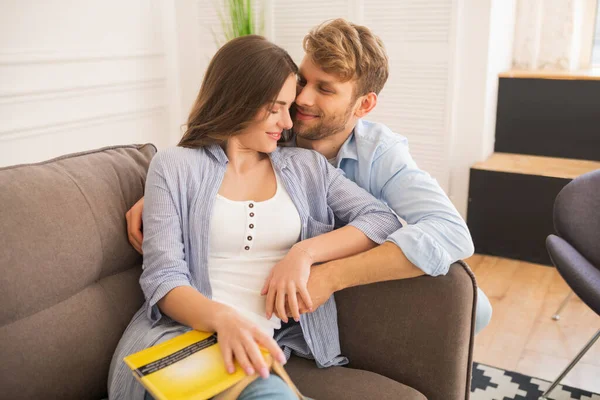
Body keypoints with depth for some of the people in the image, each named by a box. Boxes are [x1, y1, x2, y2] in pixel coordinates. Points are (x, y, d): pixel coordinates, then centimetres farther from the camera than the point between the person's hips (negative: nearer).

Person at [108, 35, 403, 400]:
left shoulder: (307, 167, 12)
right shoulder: (174, 166, 3)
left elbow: (385, 220, 6)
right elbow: (163, 277, -5)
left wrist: (305, 251, -10)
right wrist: (223, 318, -27)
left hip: (265, 343, 3)